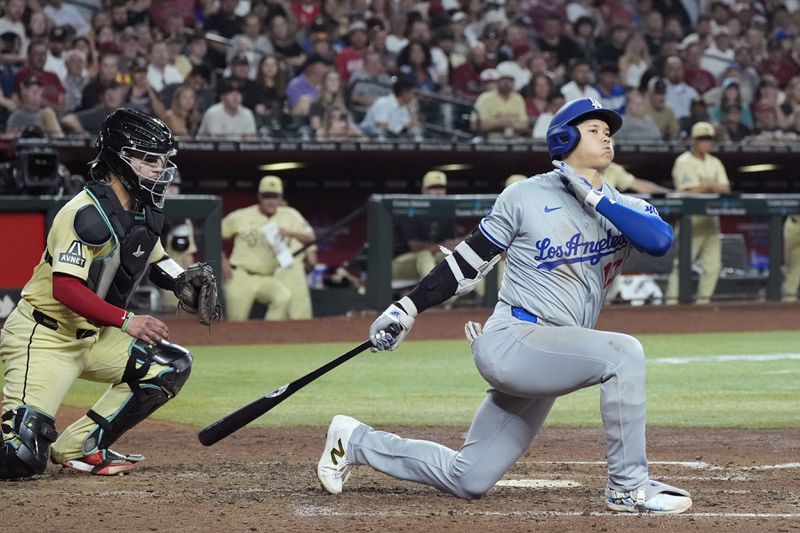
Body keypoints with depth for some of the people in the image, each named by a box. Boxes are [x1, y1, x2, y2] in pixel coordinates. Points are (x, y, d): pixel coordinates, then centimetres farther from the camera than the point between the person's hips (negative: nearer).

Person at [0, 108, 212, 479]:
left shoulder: (143, 211, 5)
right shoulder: (88, 213, -21)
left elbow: (156, 263, 20)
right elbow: (66, 288, -29)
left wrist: (185, 281, -3)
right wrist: (126, 321, -35)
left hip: (94, 337, 9)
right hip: (43, 337, -9)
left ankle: (80, 446, 3)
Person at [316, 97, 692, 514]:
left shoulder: (622, 208, 11)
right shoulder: (526, 196, -1)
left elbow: (661, 240, -11)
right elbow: (469, 261, 4)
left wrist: (597, 198, -14)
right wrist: (408, 308, 0)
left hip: (549, 362, 6)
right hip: (511, 340, -6)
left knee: (467, 481, 7)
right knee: (623, 352, -28)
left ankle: (357, 442, 27)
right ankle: (628, 488, -20)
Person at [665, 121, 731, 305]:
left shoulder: (714, 163, 15)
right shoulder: (684, 162, -5)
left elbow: (726, 189, 5)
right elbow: (690, 192, -15)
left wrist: (705, 186, -13)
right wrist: (711, 186, -9)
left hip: (711, 219, 7)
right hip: (691, 219, -7)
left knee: (713, 263, 3)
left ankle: (704, 299, 10)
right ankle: (672, 300, -14)